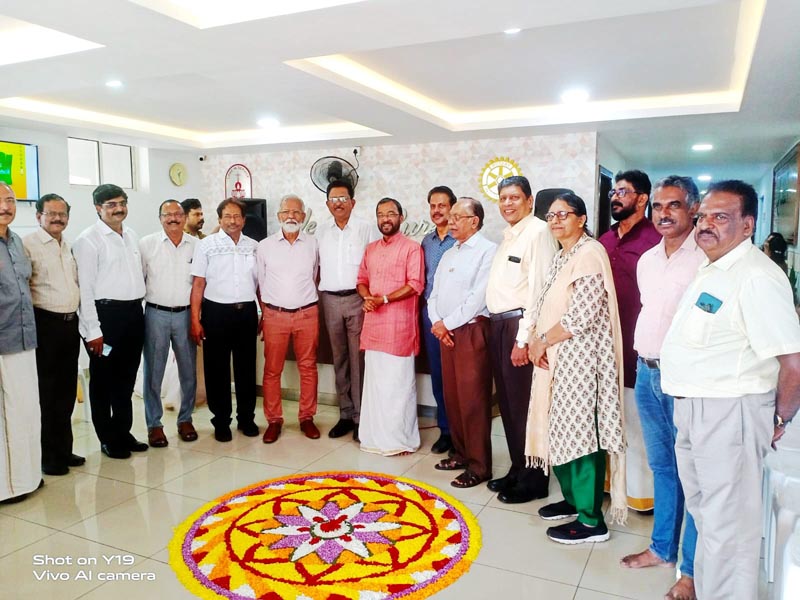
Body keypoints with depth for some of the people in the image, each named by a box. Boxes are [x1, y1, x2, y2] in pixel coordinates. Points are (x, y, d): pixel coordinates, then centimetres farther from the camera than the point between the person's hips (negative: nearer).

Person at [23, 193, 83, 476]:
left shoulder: (69, 246, 15)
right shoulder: (29, 244, -8)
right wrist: (32, 322, -16)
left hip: (70, 323, 7)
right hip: (45, 324, -7)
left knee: (67, 391, 13)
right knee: (45, 392, 2)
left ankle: (63, 449, 24)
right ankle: (48, 456, 13)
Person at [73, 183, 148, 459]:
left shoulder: (131, 236, 12)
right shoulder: (88, 240, -8)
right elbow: (85, 287, -12)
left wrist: (138, 306, 14)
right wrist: (93, 330, -15)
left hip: (133, 313, 7)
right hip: (106, 313, -6)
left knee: (126, 377, 16)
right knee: (103, 379, 6)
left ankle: (123, 432, 29)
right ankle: (108, 439, 19)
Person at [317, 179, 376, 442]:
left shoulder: (366, 229, -1)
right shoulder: (321, 232, 11)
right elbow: (316, 265, 17)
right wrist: (316, 294, 9)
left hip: (358, 299, -4)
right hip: (330, 300, 4)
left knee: (358, 358, -3)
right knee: (339, 358, 10)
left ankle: (361, 416, 5)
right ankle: (345, 413, 19)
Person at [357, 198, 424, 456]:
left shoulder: (411, 248, -4)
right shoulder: (370, 249, 17)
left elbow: (415, 285, -12)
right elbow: (362, 280, 19)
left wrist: (384, 299, -16)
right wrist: (367, 298, -3)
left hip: (399, 323, -6)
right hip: (373, 322, 6)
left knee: (399, 382, -1)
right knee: (374, 380, 10)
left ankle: (403, 438, 10)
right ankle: (377, 435, 22)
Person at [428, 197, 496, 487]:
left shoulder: (488, 251, -8)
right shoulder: (448, 254, 18)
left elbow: (479, 297, -17)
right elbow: (435, 294, 16)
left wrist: (447, 323, -11)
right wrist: (436, 322, -2)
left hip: (472, 331, -8)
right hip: (446, 332, 8)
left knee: (473, 400, -5)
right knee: (452, 396, 12)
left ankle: (478, 465, 5)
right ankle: (461, 453, 25)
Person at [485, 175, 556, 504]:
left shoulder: (538, 232, -11)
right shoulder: (508, 236, 18)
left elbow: (539, 289, -18)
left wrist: (523, 338, -20)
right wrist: (496, 324, 10)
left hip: (520, 325, -9)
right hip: (499, 324, 9)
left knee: (524, 405, -1)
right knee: (507, 402, 15)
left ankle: (534, 480, 14)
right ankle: (517, 470, 29)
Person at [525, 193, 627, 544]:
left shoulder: (589, 254, -13)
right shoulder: (562, 257, 16)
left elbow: (582, 315, -21)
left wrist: (543, 340, -12)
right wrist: (537, 341, 3)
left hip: (580, 358, -9)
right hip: (555, 357, 9)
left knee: (580, 433, -3)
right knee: (561, 430, 15)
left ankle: (591, 520, 8)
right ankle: (573, 499, 31)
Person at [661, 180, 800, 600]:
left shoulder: (757, 277, -20)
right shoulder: (710, 269, 11)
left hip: (730, 413, -10)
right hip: (690, 407, 10)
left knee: (726, 527, 2)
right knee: (703, 513, 23)